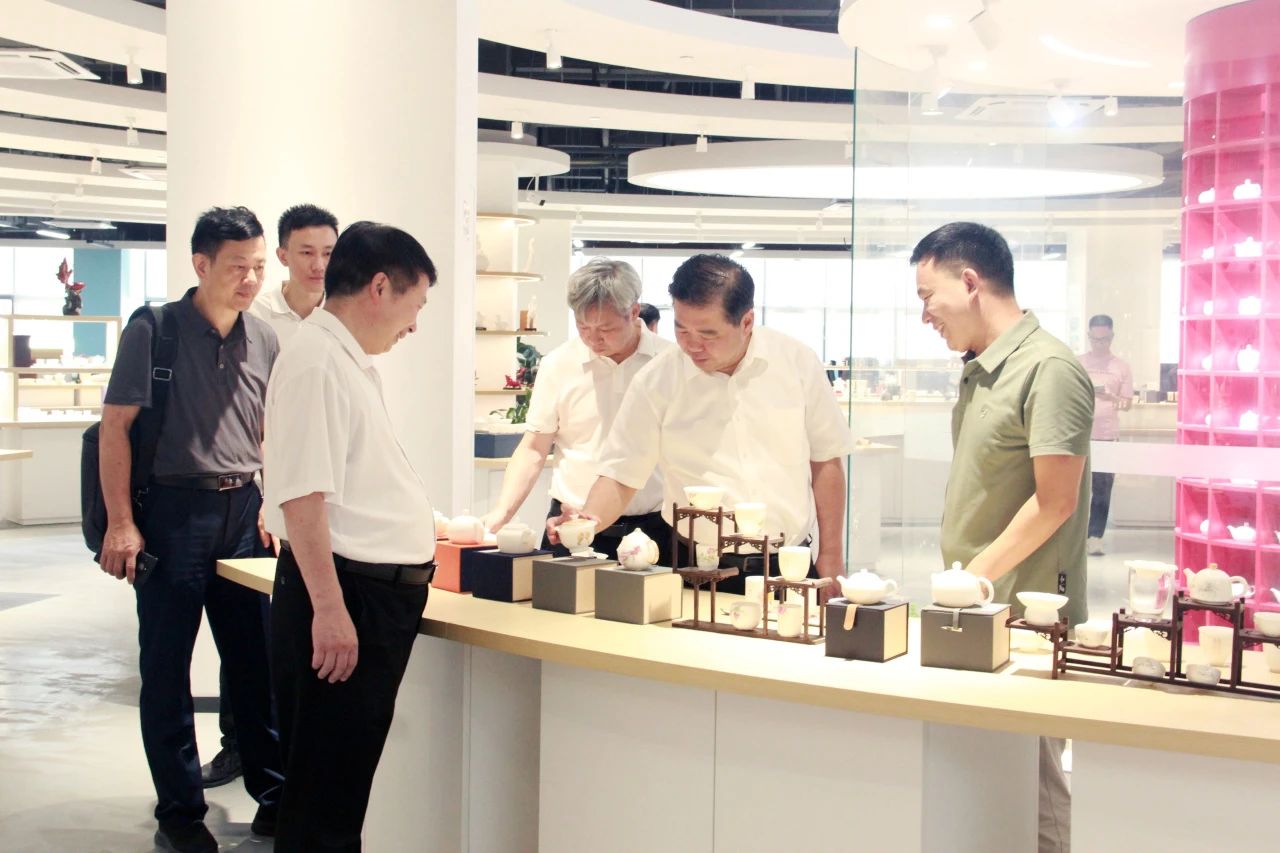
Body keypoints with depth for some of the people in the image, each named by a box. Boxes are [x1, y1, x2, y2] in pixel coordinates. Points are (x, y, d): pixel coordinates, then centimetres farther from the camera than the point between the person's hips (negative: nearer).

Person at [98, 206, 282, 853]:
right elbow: (116, 425, -8)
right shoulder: (153, 331, -8)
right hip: (172, 509, -4)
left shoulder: (263, 340, 7)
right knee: (166, 666, 4)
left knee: (255, 659, 9)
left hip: (241, 509, 4)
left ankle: (274, 796, 21)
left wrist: (271, 502, 7)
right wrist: (121, 523, -13)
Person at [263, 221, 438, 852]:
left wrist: (424, 528, 32)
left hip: (379, 587, 10)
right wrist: (329, 609, -25)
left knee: (347, 776, 18)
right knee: (324, 784, 1)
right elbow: (301, 498, -23)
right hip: (345, 592, -10)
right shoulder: (316, 363, -17)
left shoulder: (351, 361, 14)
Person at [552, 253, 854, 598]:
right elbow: (621, 475, -3)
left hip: (789, 566, 1)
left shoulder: (797, 363, -2)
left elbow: (825, 460, 6)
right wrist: (588, 522, -22)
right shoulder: (655, 382, -5)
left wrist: (831, 556, 4)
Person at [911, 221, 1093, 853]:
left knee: (1029, 779, -1)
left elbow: (1055, 501, -17)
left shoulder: (1048, 368, -14)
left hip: (1024, 615, -8)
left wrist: (977, 576, -13)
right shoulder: (980, 369, 13)